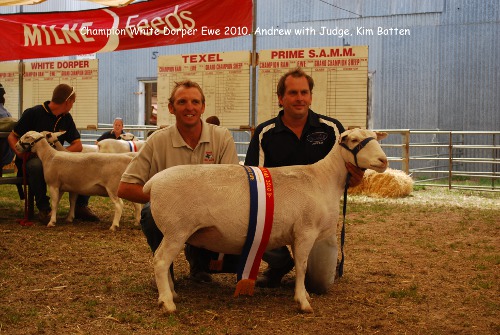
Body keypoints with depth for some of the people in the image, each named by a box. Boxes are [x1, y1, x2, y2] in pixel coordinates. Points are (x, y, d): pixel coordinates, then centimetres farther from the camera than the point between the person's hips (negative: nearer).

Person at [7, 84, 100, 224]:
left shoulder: (66, 118, 9)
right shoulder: (33, 113, -7)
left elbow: (77, 145, 4)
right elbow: (12, 136, -2)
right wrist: (19, 152, -24)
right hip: (32, 159, -5)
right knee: (37, 166, -40)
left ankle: (80, 207, -5)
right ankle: (43, 208, -24)